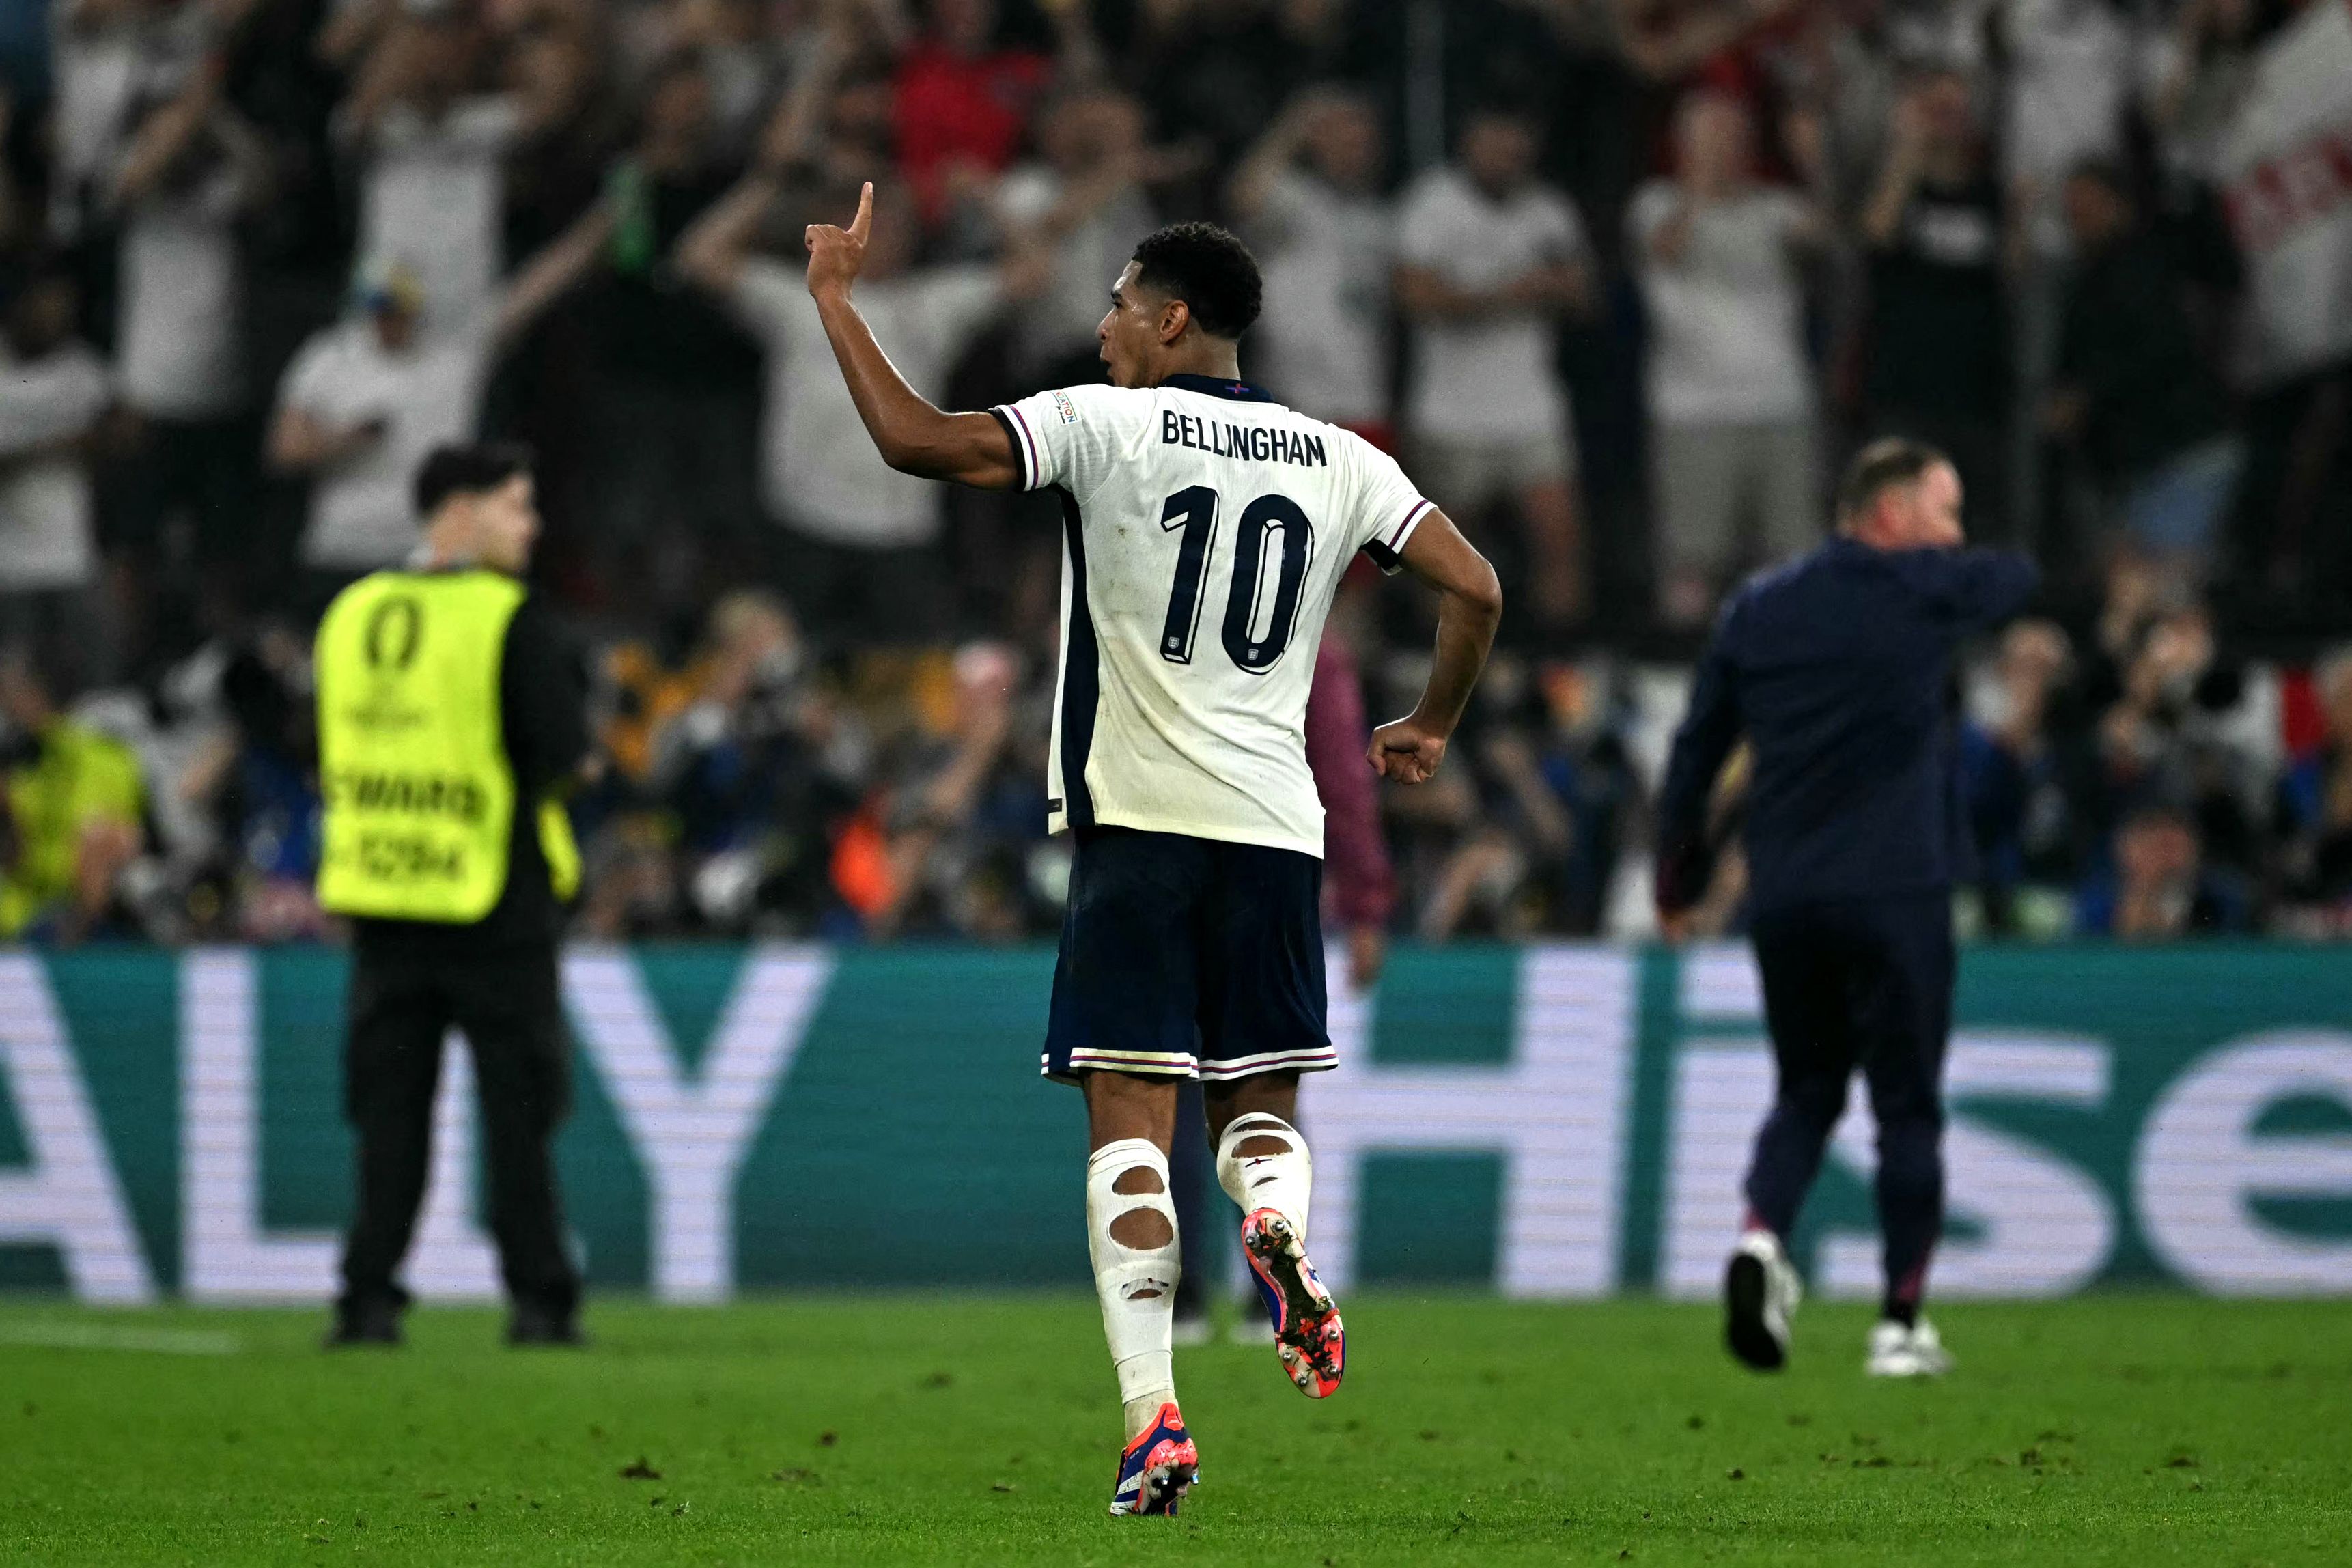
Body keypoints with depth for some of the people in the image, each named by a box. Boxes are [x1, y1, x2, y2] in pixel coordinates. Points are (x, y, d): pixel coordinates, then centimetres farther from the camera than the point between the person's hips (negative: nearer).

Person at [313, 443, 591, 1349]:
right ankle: (539, 1299, 4)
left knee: (387, 1104, 8)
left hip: (377, 896, 5)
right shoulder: (509, 619, -11)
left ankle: (369, 1298, 3)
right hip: (493, 900, -5)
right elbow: (564, 748, -14)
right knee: (517, 1104, 3)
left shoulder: (352, 614, 7)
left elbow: (337, 746, 13)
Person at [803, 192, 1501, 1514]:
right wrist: (1432, 732, 23)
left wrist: (837, 301, 1)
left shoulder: (1107, 425, -2)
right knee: (1261, 1097, 16)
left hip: (1137, 822, -3)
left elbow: (916, 441, -12)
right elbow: (1476, 589, 7)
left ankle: (1154, 1416, -15)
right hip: (1278, 825, 3)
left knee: (1131, 1121, -3)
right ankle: (1279, 1222, -20)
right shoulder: (1338, 459, 10)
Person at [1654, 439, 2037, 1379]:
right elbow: (2019, 579, 17)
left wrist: (1678, 879, 21)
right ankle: (1901, 1324, 4)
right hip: (1894, 894, -4)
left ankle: (1762, 1234, -10)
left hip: (1781, 902, 4)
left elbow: (1694, 753, 12)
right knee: (1907, 1106, 5)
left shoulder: (1757, 607, 10)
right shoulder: (1921, 590, -3)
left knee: (1806, 1092, 17)